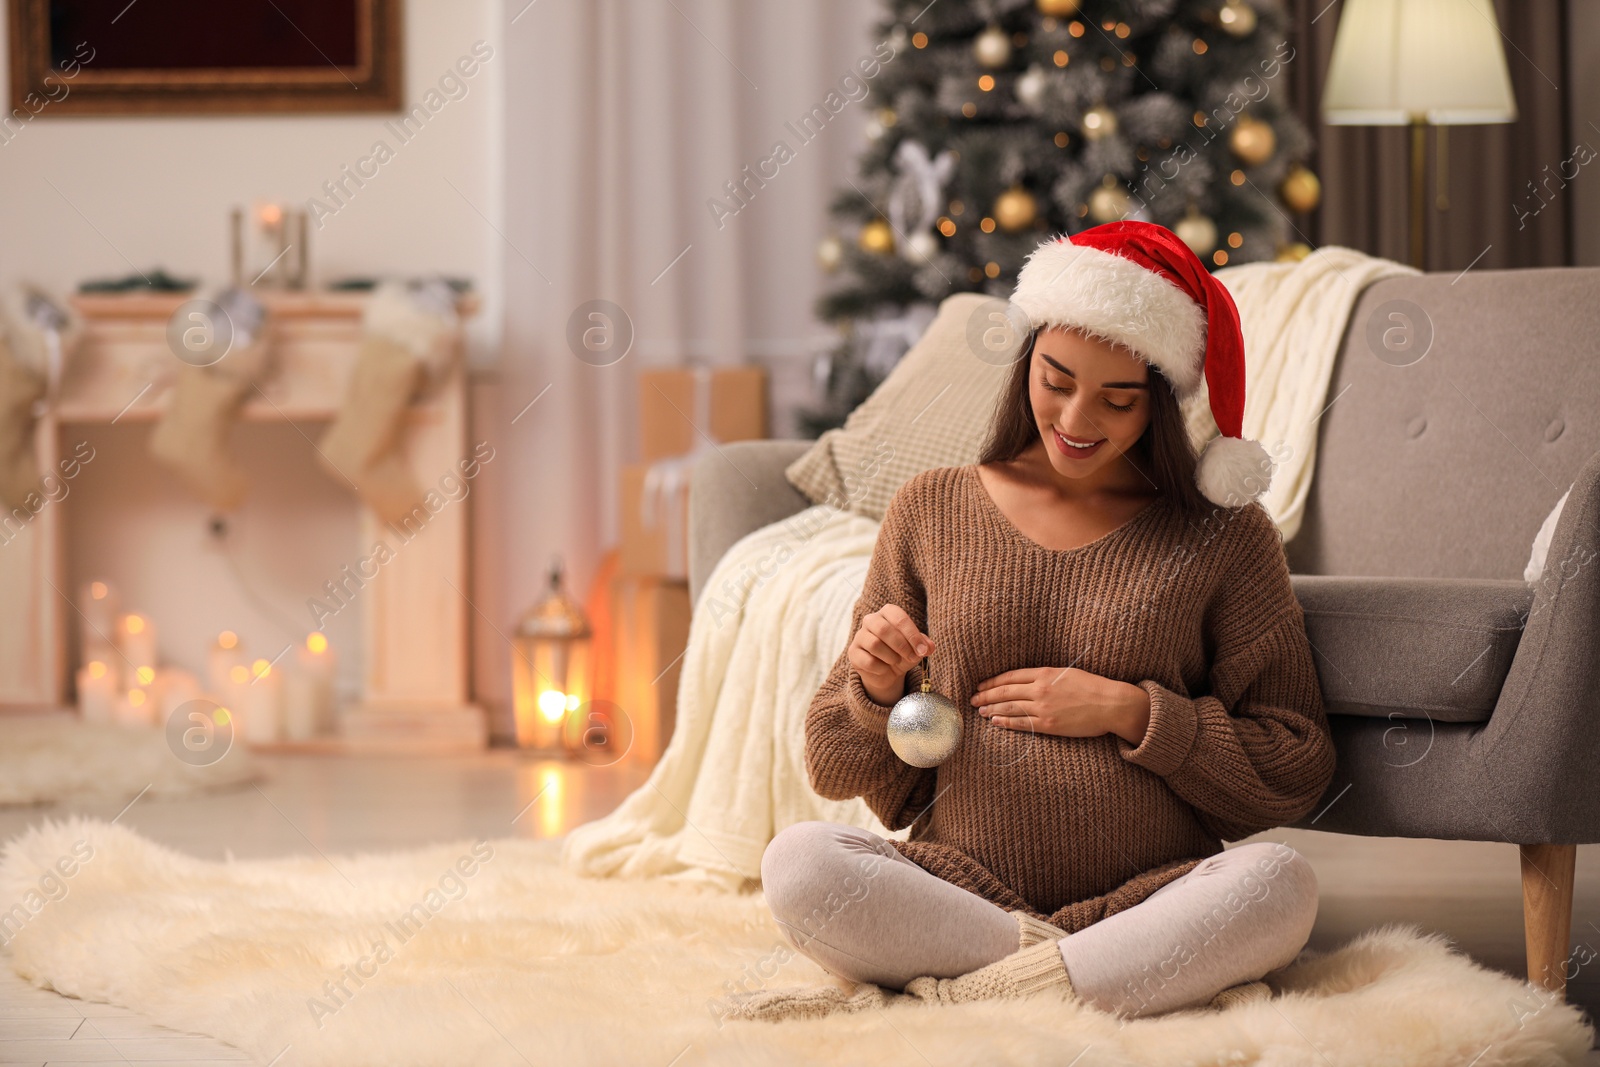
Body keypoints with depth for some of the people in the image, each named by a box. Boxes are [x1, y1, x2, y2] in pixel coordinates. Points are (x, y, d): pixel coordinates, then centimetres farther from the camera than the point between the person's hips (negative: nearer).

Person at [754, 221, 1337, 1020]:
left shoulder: (1222, 534, 7)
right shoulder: (932, 511, 11)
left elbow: (1297, 772, 3)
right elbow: (839, 770, 14)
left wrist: (1130, 714, -7)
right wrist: (876, 692, -8)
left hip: (1147, 906, -1)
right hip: (957, 892, 1)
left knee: (1277, 883, -33)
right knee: (797, 863, -29)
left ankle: (943, 999, -26)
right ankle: (1156, 984, -23)